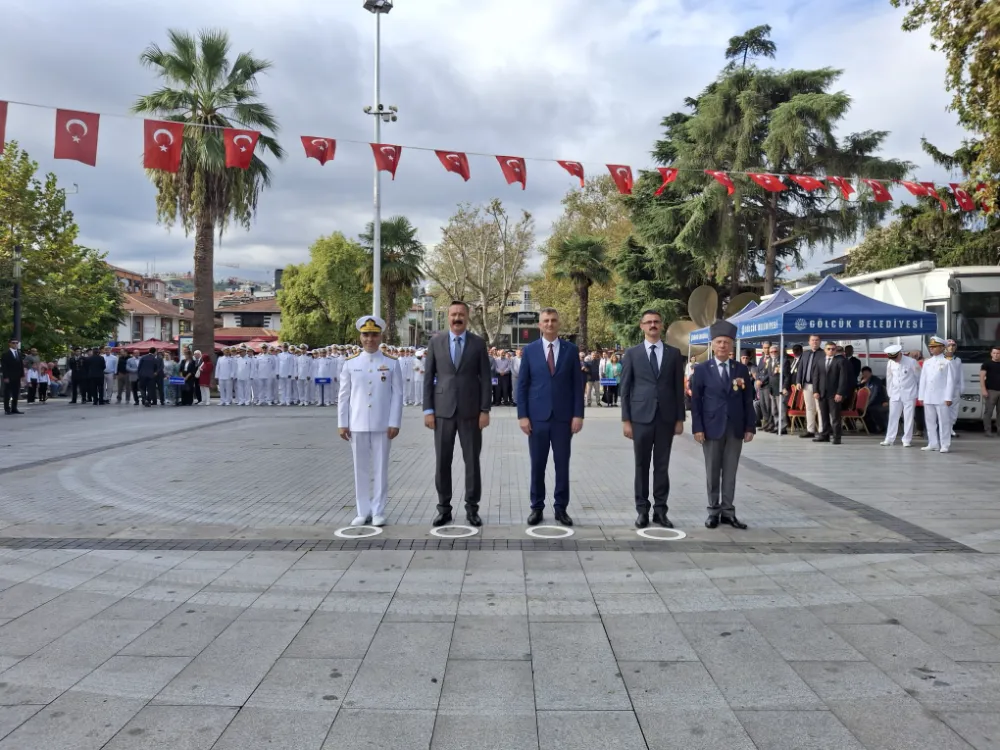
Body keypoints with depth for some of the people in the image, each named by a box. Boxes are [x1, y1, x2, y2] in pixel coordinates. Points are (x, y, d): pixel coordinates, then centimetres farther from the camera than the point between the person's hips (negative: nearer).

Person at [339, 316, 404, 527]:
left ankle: (378, 512, 12)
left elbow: (397, 395, -1)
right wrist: (342, 423, 0)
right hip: (357, 425, 1)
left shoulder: (392, 364, 0)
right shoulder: (350, 364, 4)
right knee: (361, 469, 7)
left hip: (382, 425, -1)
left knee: (380, 468, 4)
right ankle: (363, 512, 15)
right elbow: (344, 396, 5)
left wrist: (394, 423, -7)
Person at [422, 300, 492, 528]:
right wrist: (428, 409, -2)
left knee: (472, 460, 4)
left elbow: (486, 379, 1)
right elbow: (428, 378, 4)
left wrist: (485, 410, -5)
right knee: (442, 461, 5)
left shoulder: (478, 343, 2)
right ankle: (444, 508, 16)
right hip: (443, 409, 1)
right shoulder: (436, 342, 4)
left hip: (470, 410, -1)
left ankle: (472, 508, 15)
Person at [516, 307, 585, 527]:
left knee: (562, 464, 6)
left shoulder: (571, 349, 3)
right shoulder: (529, 350, 3)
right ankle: (537, 507, 17)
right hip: (537, 417, 0)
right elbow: (522, 385, 3)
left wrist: (578, 414, -4)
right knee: (537, 465, 6)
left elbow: (578, 384, 3)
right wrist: (522, 415, -5)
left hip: (563, 417, 0)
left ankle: (561, 508, 16)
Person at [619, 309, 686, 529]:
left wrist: (680, 418, 3)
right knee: (641, 466, 5)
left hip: (666, 418, 1)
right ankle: (642, 510, 13)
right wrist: (626, 420, -4)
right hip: (641, 417, -1)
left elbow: (679, 388, 8)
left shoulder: (674, 353, 7)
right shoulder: (632, 353, 3)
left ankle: (660, 510, 13)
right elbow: (624, 388, 1)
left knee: (662, 466, 6)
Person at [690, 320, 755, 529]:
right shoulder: (702, 369, -1)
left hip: (735, 428, 2)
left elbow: (748, 400, 7)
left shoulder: (742, 369, 7)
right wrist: (697, 428, -10)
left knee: (730, 472, 6)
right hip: (712, 428, -2)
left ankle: (728, 511, 12)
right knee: (712, 472, 5)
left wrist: (750, 427, 1)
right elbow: (695, 401, -3)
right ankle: (714, 510, 14)